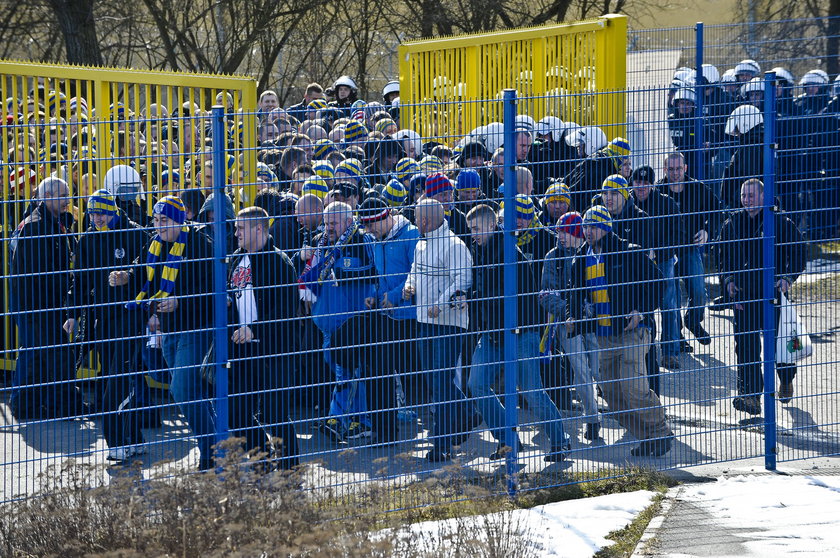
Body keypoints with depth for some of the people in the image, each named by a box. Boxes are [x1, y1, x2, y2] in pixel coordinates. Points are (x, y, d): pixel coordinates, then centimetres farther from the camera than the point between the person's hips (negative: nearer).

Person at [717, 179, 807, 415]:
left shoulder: (780, 222, -4)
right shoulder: (732, 224, 6)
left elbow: (798, 252, 0)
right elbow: (725, 257, 15)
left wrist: (788, 276, -13)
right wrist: (728, 279, -1)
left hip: (774, 292, -2)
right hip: (745, 295, 2)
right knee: (746, 343, -8)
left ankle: (786, 381, 37)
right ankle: (750, 395, -9)